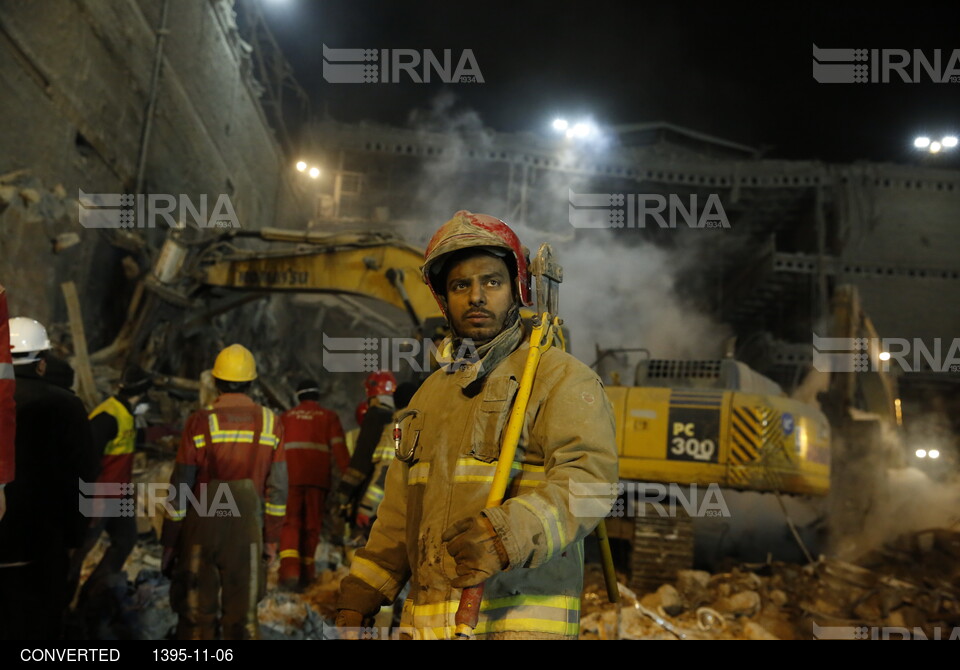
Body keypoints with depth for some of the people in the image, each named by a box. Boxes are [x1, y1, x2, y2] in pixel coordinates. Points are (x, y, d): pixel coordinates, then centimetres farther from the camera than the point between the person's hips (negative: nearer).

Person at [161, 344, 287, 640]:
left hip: (202, 529, -1)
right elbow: (277, 487, 0)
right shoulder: (270, 423, -2)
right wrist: (271, 538, 10)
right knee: (243, 615, 12)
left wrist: (169, 541, 3)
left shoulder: (201, 421, -9)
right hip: (247, 530, 2)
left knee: (196, 615, 10)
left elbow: (180, 487, -6)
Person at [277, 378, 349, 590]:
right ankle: (305, 573, 18)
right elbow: (339, 448, -1)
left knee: (290, 523, 0)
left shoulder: (286, 417, 13)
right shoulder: (329, 417, 9)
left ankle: (289, 570, -17)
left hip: (291, 477, 0)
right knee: (311, 525, 11)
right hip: (317, 478, 0)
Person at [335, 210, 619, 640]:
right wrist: (359, 595, 12)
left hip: (520, 620, -5)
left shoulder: (560, 377, -3)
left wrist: (506, 534, -30)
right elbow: (399, 511, 19)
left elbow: (589, 477, -17)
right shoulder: (431, 393, 17)